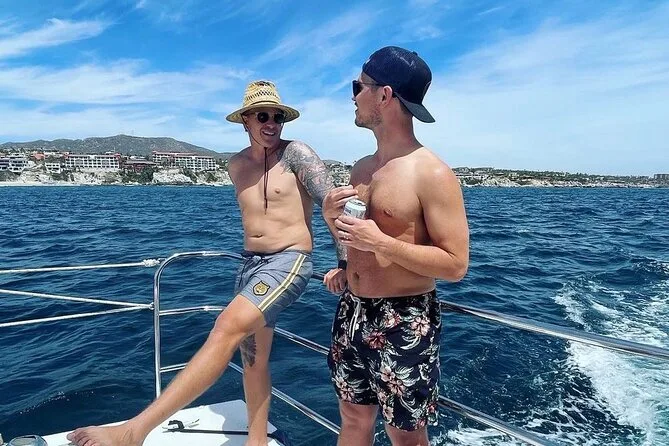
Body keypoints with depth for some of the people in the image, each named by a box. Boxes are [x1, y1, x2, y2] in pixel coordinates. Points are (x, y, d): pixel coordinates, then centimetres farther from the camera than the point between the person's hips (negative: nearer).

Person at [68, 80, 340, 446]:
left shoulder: (296, 154, -8)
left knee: (227, 329, -24)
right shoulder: (236, 166, 10)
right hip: (250, 263, 7)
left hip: (289, 262, -7)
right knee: (253, 359, 12)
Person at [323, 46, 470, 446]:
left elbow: (456, 265, -18)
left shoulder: (432, 174, -16)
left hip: (405, 321, -7)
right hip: (352, 312, 7)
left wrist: (381, 243, -24)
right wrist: (332, 218, -4)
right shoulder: (362, 169, 8)